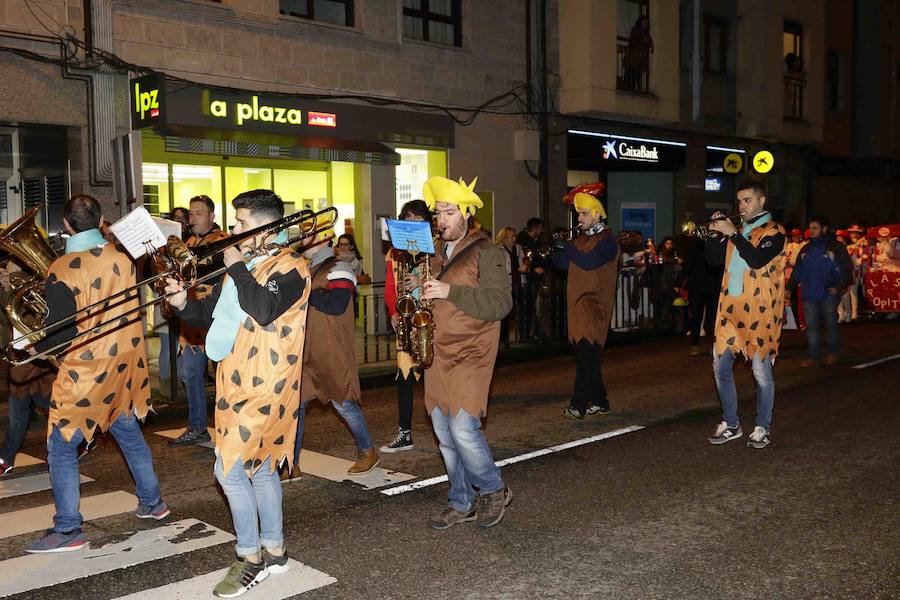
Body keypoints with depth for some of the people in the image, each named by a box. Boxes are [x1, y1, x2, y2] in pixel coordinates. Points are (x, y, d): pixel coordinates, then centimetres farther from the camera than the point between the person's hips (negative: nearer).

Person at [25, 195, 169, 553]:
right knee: (129, 432, 23)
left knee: (61, 446, 5)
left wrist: (36, 347, 0)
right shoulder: (123, 256, -2)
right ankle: (152, 502, 33)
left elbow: (61, 330, -17)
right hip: (127, 361, 6)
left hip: (86, 370, -6)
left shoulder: (62, 270, -18)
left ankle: (68, 530, 7)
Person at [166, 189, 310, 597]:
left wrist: (236, 268, -18)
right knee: (259, 467, 15)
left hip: (265, 389, -9)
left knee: (230, 469, -10)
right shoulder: (244, 265, 15)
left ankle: (250, 557, 4)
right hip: (237, 386, 9)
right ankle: (273, 551, 26)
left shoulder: (289, 266, -11)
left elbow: (265, 310, -29)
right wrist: (185, 304, -4)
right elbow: (212, 313, 16)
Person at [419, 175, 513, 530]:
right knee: (444, 433, 9)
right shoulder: (434, 254, 15)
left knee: (463, 429, -13)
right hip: (437, 354, 7)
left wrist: (450, 292, -24)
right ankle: (461, 503, 22)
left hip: (470, 355, -7)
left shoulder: (485, 253, -5)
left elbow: (500, 302, -18)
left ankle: (494, 491, 11)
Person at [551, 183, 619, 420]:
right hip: (578, 303, 8)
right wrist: (559, 247, -7)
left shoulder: (607, 239, -7)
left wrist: (567, 246, -14)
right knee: (587, 356, 11)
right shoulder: (581, 237, 16)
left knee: (587, 356, -12)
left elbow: (589, 261, -24)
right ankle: (599, 402, 20)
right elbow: (562, 263, 11)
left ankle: (578, 405, -13)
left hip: (595, 306, -8)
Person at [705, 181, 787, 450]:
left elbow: (757, 260, -20)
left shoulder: (773, 232, -2)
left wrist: (732, 233, -18)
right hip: (730, 310, 6)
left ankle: (763, 428, 14)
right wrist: (715, 232, -1)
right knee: (720, 367, 6)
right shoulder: (737, 230, 18)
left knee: (761, 371, 0)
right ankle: (730, 424, 18)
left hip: (759, 312, -6)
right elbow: (712, 258, 12)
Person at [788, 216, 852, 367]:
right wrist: (790, 287, 6)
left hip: (828, 294, -4)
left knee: (830, 324, 7)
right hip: (809, 295, 4)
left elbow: (847, 269, -7)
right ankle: (814, 356, 5)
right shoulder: (806, 249, 13)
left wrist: (839, 287, -17)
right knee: (811, 326, 1)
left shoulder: (836, 247, -3)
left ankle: (833, 353, 22)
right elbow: (797, 271, 15)